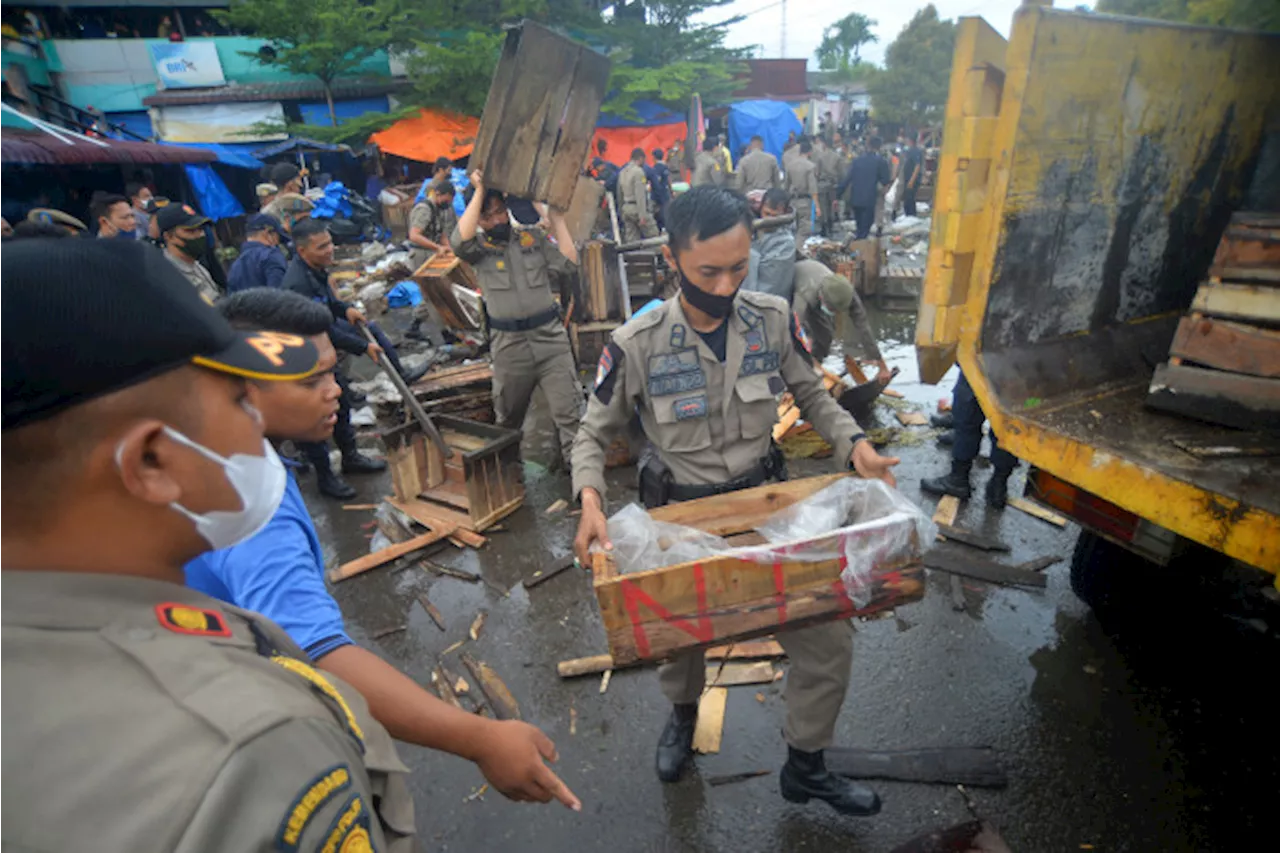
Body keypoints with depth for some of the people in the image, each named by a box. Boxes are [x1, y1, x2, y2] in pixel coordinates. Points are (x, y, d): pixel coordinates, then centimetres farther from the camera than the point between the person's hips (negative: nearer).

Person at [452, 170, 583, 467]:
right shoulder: (479, 247, 5)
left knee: (568, 413, -5)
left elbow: (569, 264, 0)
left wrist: (556, 218, 0)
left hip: (550, 336, 0)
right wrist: (479, 192, -12)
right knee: (507, 418, 17)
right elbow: (460, 241, -19)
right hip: (508, 345, 0)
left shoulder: (533, 237, 10)